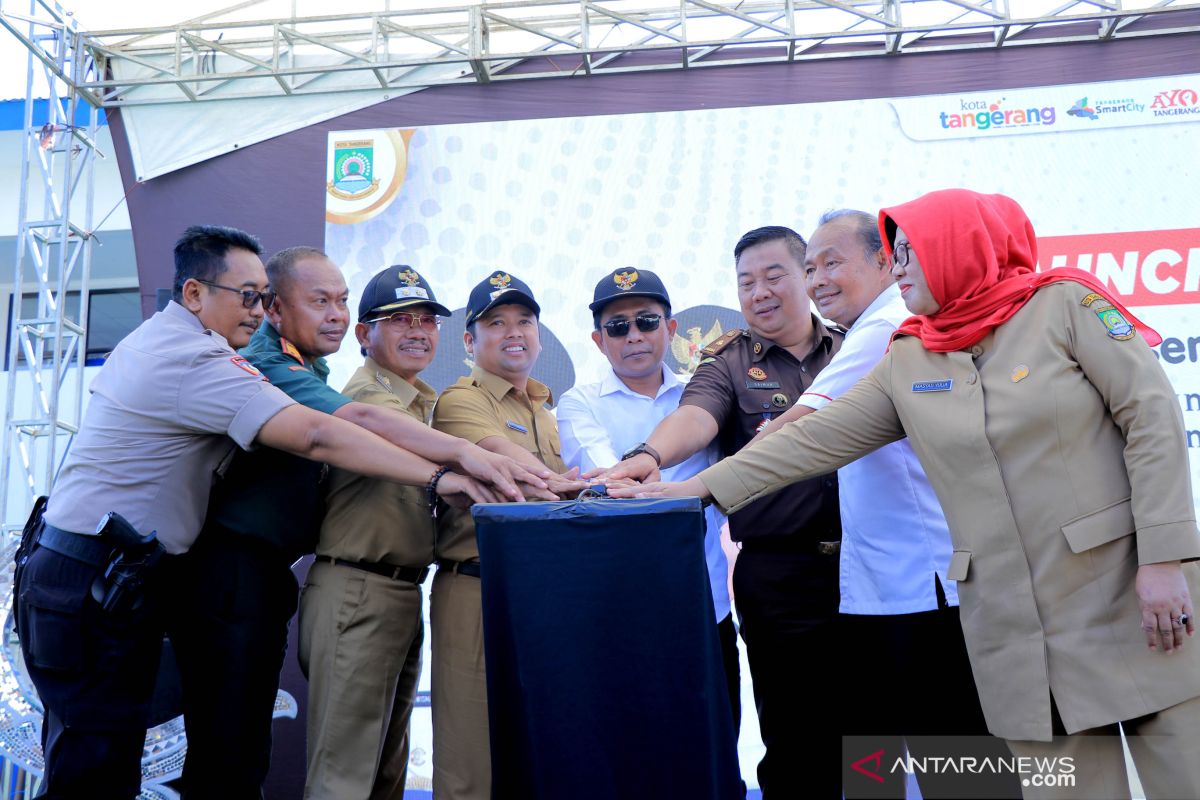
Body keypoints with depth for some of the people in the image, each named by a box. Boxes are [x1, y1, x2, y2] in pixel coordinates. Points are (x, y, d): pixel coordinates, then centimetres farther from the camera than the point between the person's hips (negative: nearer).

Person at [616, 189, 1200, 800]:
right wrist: (701, 487, 3)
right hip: (1009, 621, 3)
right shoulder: (906, 361, 7)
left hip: (1123, 591, -3)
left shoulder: (1062, 303, -3)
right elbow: (815, 439, 6)